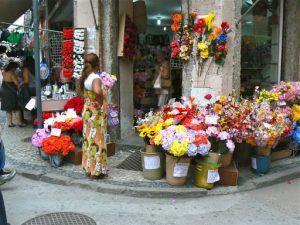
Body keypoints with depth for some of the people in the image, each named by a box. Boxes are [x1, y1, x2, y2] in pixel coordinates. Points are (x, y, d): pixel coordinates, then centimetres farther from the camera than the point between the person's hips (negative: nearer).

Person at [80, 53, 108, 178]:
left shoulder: (85, 78, 6)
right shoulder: (96, 78, -19)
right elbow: (97, 91, -40)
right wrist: (100, 102, -26)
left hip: (87, 111, 8)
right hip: (96, 114, -8)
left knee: (89, 140, 15)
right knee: (97, 141, 2)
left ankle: (89, 167, 26)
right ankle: (97, 170, 11)